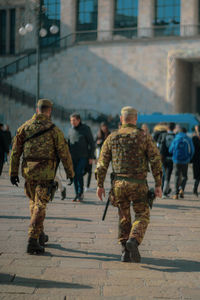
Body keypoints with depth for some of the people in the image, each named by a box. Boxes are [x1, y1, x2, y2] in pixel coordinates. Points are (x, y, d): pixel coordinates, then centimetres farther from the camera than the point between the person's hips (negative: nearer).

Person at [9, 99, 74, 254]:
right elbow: (64, 153, -3)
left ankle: (40, 235, 32)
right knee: (40, 206, -2)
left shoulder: (24, 127, 5)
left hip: (28, 171, 4)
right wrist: (70, 173, 7)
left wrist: (13, 172, 10)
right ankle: (33, 241, -9)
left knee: (34, 202, 21)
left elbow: (15, 151, 5)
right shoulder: (54, 130, -5)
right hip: (45, 173, -4)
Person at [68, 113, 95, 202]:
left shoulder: (86, 129, -4)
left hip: (83, 156, -5)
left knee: (79, 174, -15)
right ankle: (77, 195, 12)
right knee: (75, 175, 4)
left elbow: (91, 143, -2)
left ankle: (81, 194, -4)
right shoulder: (70, 130, 10)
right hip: (73, 157, 5)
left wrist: (91, 157, -6)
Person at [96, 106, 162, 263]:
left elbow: (102, 163, 5)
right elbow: (156, 160, -5)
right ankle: (133, 241, -19)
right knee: (142, 216, 7)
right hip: (138, 184, -3)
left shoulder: (112, 137, 6)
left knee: (124, 218, 15)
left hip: (119, 183, 3)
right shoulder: (144, 136, -1)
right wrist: (158, 185, -1)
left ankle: (125, 252, 13)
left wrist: (100, 185, 11)